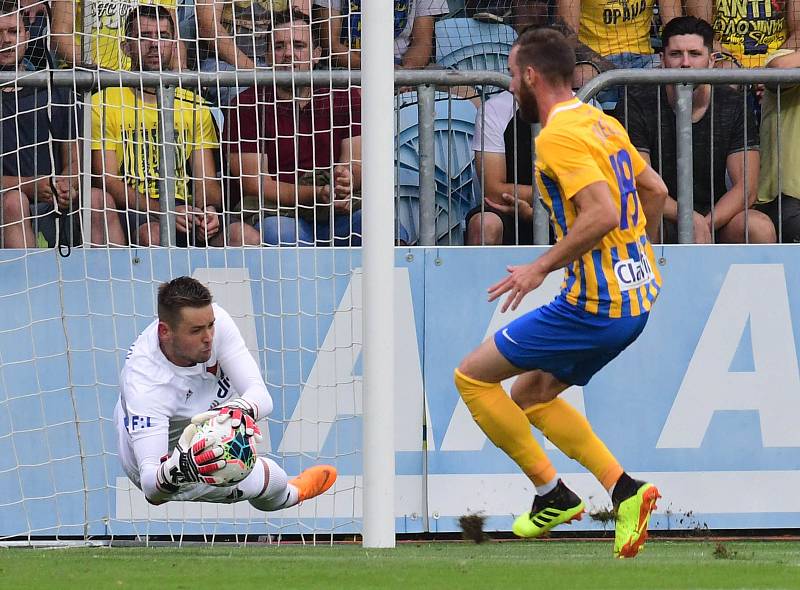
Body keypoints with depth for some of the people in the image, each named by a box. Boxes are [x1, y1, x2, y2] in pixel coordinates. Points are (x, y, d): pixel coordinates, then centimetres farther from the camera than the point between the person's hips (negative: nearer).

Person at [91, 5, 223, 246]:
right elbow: (108, 180, -4)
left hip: (184, 206, 3)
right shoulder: (104, 103, 4)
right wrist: (162, 210, -20)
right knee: (152, 234, -39)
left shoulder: (194, 105, 17)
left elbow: (206, 180, 11)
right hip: (131, 209, -3)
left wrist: (209, 209, -15)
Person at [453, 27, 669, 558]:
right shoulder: (602, 122, 12)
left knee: (473, 376, 2)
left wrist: (542, 268, -19)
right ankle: (623, 488, 9)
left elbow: (602, 215, -28)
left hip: (595, 305, -10)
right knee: (531, 395, 21)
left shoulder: (559, 136, -17)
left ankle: (553, 494, 5)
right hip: (636, 297, 10)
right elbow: (654, 190, 21)